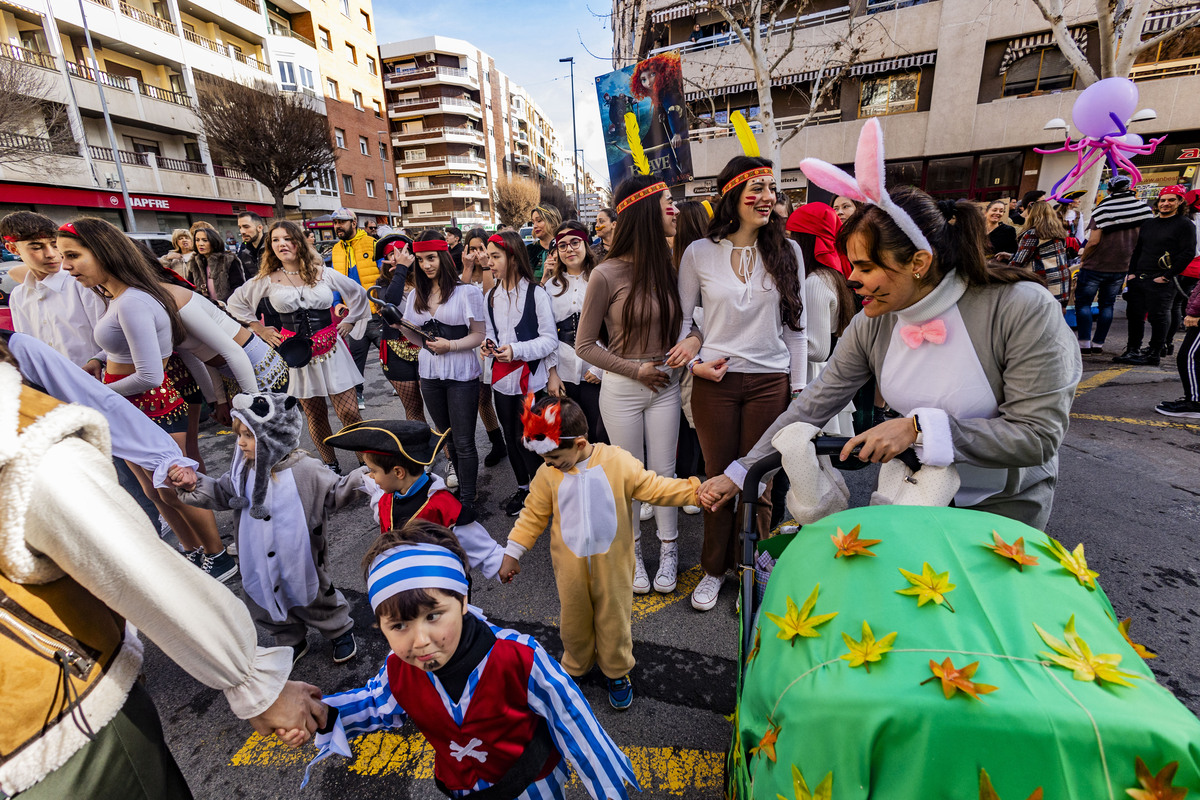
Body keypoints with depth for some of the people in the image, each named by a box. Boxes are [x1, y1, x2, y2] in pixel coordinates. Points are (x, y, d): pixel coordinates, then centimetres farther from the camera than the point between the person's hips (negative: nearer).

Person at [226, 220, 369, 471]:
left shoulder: (324, 274, 3)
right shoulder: (267, 279, 4)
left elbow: (358, 293, 17)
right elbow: (235, 302, 18)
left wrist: (349, 321, 10)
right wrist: (259, 329, 10)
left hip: (331, 351, -1)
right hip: (296, 354, 1)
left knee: (349, 413, -6)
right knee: (315, 416, 7)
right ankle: (331, 466, 20)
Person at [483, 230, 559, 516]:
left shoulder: (535, 293, -10)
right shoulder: (492, 296, 11)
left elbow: (550, 339, -11)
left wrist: (517, 350, -22)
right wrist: (489, 343, -1)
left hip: (530, 378, -6)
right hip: (501, 377, 6)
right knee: (510, 437, 16)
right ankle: (522, 487, 35)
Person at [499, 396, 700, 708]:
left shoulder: (619, 462, -17)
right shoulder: (548, 474, -9)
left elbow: (654, 487, -10)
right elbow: (533, 515, 1)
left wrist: (697, 489, -21)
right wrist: (512, 553, 4)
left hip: (612, 564, -2)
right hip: (570, 566, 2)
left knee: (614, 620, 15)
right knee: (573, 620, 19)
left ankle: (617, 672, 42)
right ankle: (576, 667, 48)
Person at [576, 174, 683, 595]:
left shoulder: (668, 267, 1)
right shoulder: (607, 274, -13)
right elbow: (584, 345, -8)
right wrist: (636, 370, -10)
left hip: (665, 384, 4)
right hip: (621, 388, -3)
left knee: (663, 469, 12)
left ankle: (668, 549, 31)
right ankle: (632, 551, 33)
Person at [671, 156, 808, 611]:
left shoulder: (787, 251, 6)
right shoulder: (699, 253, 1)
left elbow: (796, 325, 6)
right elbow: (683, 318, 8)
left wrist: (798, 387, 3)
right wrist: (694, 361, -8)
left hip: (770, 381, 1)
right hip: (714, 381, -1)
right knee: (718, 476, 9)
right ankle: (714, 569, 29)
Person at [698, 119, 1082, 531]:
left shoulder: (1022, 308, -26)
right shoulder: (873, 324, -14)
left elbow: (1039, 434, -24)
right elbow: (813, 405, -13)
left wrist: (919, 427, -35)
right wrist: (740, 472, -14)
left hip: (1006, 502, -3)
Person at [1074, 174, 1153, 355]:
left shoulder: (1103, 209, -10)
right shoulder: (1142, 209, 4)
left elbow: (1094, 240, -16)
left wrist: (1083, 259, -2)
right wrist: (1129, 257, 16)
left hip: (1096, 265, -5)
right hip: (1121, 267, 5)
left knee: (1083, 302, 2)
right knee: (1107, 305, 11)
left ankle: (1084, 344, -3)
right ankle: (1098, 343, 13)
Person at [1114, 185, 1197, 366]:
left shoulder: (1185, 224, -3)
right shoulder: (1148, 224, 17)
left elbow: (1188, 253, -9)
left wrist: (1166, 276, -15)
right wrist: (1132, 273, 10)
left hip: (1160, 282, -6)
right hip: (1138, 279, 6)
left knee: (1158, 318, -2)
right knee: (1134, 315, 8)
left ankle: (1154, 354, 4)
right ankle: (1133, 350, 16)